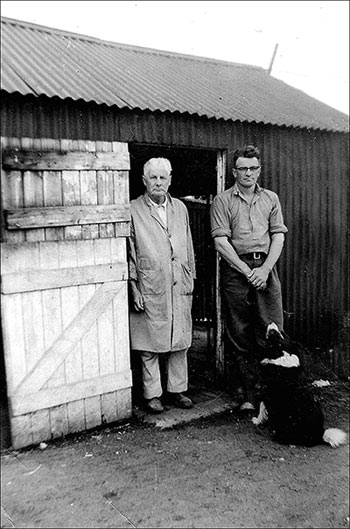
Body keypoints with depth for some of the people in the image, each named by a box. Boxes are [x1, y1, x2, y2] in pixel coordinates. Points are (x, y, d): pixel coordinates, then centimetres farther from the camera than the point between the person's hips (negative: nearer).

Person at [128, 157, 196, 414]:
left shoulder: (180, 208, 13)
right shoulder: (133, 210, -1)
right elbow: (128, 254, -2)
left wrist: (190, 280, 12)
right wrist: (134, 289, -7)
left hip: (179, 287, 4)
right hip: (149, 289, -4)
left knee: (180, 342, 10)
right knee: (150, 345, 4)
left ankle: (177, 389, 25)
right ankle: (152, 394, 18)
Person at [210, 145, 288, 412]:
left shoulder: (271, 198, 14)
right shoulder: (222, 201, 4)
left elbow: (278, 236, 7)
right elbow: (221, 242, -4)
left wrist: (264, 269, -7)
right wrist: (247, 270, -10)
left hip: (265, 268, 2)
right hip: (235, 269, -2)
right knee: (240, 337, 3)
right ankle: (249, 395, 14)